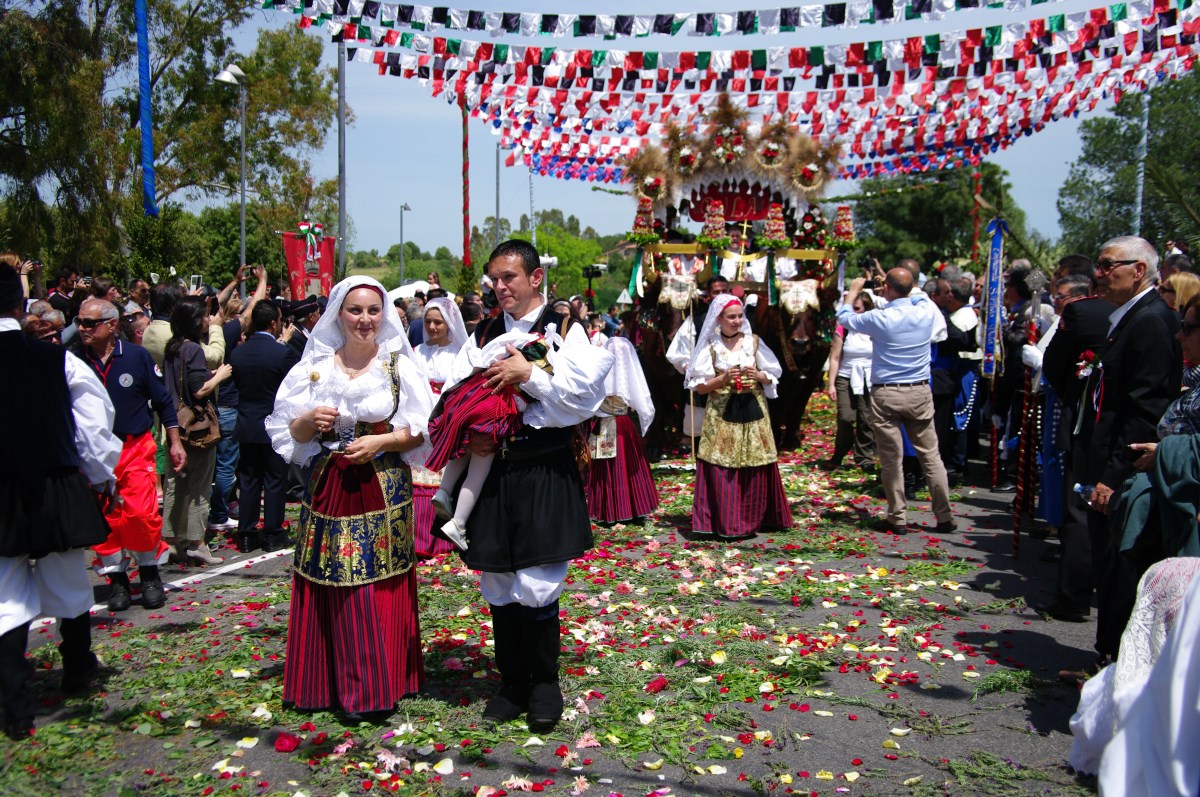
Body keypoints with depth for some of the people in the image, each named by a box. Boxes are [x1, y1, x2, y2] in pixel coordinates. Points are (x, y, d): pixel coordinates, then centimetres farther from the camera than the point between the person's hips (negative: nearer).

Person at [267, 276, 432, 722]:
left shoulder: (400, 366, 1)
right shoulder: (315, 367, 6)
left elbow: (422, 429, 0)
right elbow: (289, 432, 9)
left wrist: (381, 441, -14)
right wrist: (309, 422, -12)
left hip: (385, 490, -2)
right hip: (330, 489, 2)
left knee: (382, 588, -1)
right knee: (333, 592, 4)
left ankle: (379, 685, 12)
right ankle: (332, 683, 18)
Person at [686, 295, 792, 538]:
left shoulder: (753, 341, 8)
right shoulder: (710, 346, 1)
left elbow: (773, 376, 12)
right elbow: (699, 386, 0)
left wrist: (759, 376, -8)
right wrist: (723, 379, -15)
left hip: (753, 411, 2)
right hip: (721, 413, -2)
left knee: (755, 469, 2)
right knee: (722, 470, -6)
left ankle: (752, 520, 16)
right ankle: (726, 524, 3)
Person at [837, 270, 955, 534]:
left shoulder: (879, 318, -12)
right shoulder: (927, 311, -3)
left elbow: (844, 317, 6)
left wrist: (854, 291, 23)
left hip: (886, 395, -3)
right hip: (920, 393, 3)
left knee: (891, 459, 4)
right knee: (931, 456, 9)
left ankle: (897, 518, 10)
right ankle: (945, 517, 13)